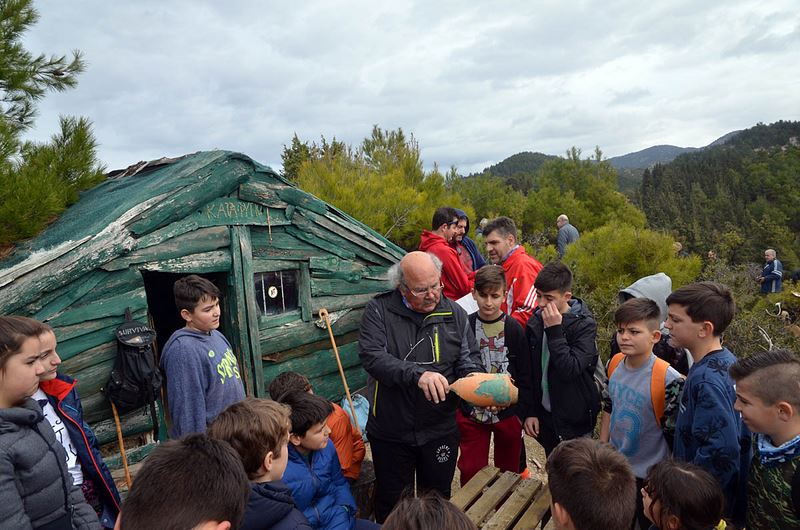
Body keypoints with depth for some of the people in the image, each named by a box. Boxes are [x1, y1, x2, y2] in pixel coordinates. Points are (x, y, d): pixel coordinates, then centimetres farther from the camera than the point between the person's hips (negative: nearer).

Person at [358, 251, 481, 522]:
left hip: (440, 430, 2)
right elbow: (371, 356, -24)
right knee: (390, 504, 18)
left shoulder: (455, 314, -3)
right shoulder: (379, 310, -11)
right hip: (390, 431, -1)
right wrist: (417, 374, -36)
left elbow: (468, 362, 0)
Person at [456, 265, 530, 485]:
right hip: (471, 413, 0)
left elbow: (525, 375, -2)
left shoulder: (514, 329, -7)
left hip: (508, 413, 0)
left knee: (508, 471, 18)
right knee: (471, 473, 10)